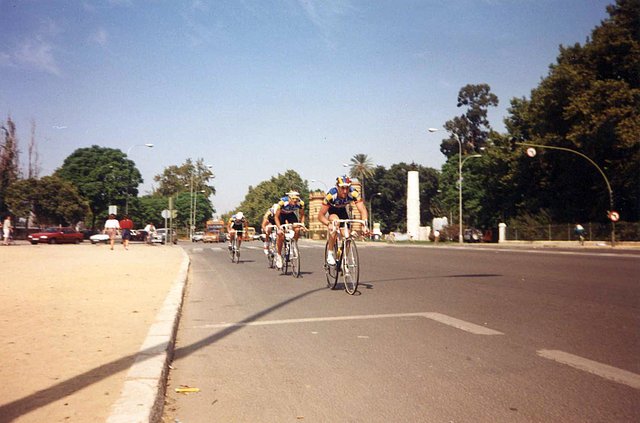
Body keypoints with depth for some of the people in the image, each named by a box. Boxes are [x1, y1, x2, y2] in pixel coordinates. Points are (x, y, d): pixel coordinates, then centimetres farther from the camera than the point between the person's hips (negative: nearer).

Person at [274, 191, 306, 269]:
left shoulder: (300, 203, -28)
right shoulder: (282, 202, -36)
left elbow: (302, 215, -9)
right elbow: (276, 217, -26)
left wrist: (302, 224, -24)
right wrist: (279, 228, -37)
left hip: (291, 214, 3)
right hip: (281, 215, -2)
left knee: (297, 230, -22)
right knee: (281, 234, -17)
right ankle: (279, 255, -1)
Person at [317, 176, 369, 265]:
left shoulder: (354, 193, -33)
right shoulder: (331, 195, -38)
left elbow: (363, 210, -36)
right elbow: (320, 215, -36)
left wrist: (365, 225, -53)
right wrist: (328, 224, -55)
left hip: (342, 210, 3)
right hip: (330, 210, -3)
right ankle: (330, 253, -22)